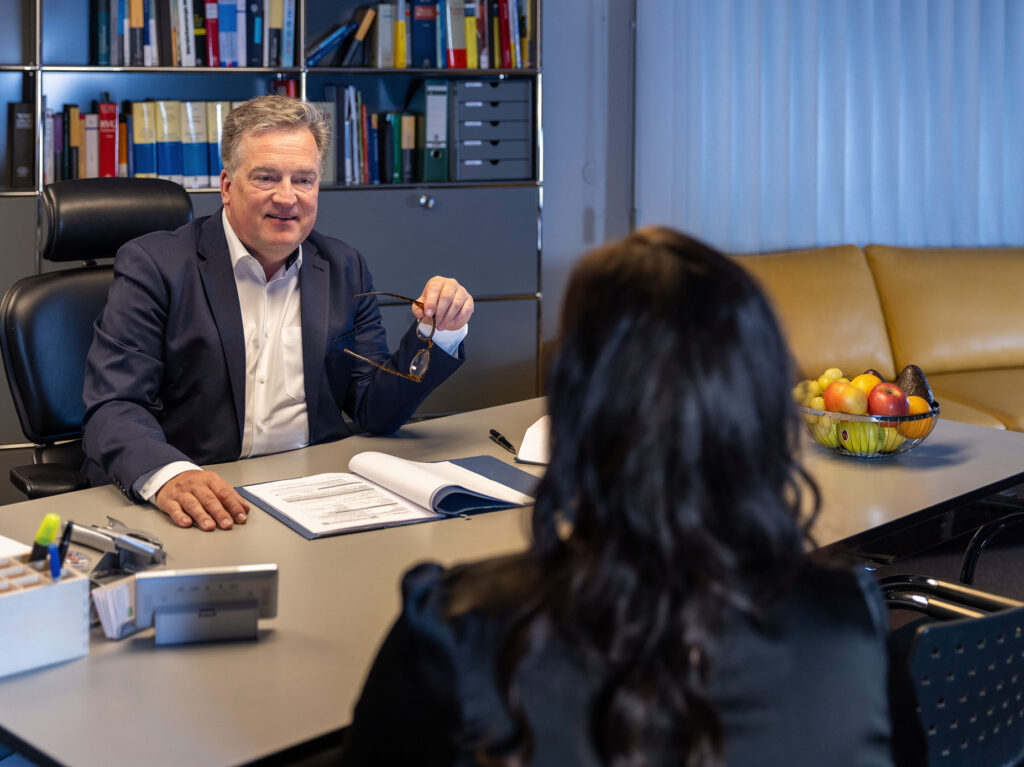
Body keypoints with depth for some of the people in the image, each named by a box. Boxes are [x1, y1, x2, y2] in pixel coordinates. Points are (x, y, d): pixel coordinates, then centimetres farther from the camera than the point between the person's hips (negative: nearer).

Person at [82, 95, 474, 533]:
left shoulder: (344, 272, 11)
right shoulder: (153, 266, -2)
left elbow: (374, 412, 10)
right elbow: (114, 407, -12)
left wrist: (437, 333, -7)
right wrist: (168, 475, -32)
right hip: (197, 512, -2)